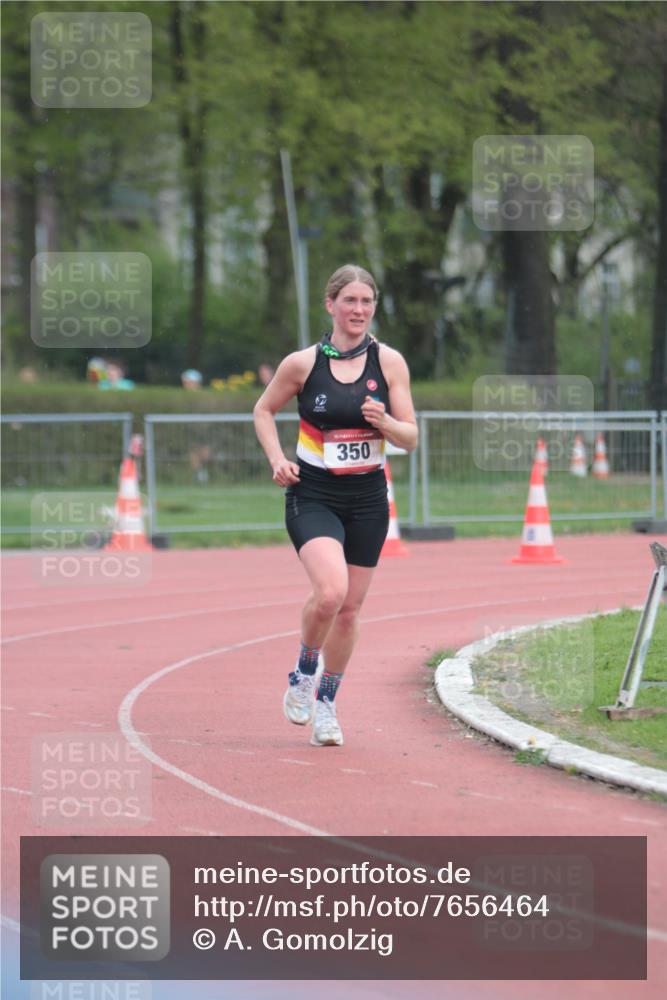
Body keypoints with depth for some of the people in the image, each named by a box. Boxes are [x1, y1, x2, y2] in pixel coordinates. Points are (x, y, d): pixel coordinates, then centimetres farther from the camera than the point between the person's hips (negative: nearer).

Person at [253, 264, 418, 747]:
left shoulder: (389, 362, -1)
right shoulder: (303, 363, -4)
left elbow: (411, 438, 1)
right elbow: (264, 410, 12)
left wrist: (383, 421, -20)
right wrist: (278, 460, -3)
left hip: (368, 498, 3)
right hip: (313, 495, -3)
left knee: (350, 608, 7)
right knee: (330, 591, -24)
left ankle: (325, 703, 25)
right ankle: (304, 675, 3)